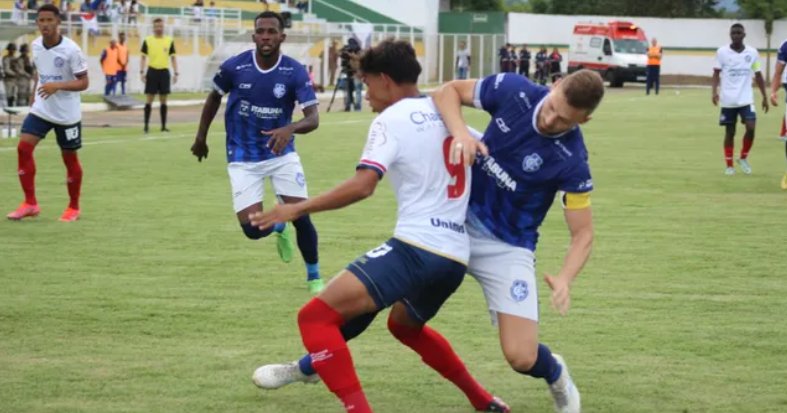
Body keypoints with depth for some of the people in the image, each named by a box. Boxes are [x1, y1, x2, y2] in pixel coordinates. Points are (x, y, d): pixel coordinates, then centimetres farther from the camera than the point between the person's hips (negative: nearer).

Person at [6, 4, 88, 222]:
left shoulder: (71, 50, -19)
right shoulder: (35, 45, -1)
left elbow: (84, 82, -17)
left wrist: (57, 86, -30)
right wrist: (35, 92, 11)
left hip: (67, 113, -5)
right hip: (41, 109, 5)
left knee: (69, 158, 6)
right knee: (23, 147, -10)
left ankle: (73, 207, 24)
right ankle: (30, 203, -2)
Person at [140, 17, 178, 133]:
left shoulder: (169, 41, 4)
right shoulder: (147, 41, 2)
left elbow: (173, 58, 8)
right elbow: (144, 57, 5)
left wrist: (176, 73, 0)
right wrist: (142, 72, -6)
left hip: (164, 72, 1)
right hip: (152, 71, -1)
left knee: (163, 100, 5)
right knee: (150, 99, -2)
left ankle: (163, 126, 11)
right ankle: (146, 125, 1)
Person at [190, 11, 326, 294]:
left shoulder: (295, 72, -15)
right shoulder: (234, 67, -12)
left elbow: (313, 118, -23)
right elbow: (214, 98, 8)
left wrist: (290, 129, -44)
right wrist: (201, 137, 13)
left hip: (281, 153, 0)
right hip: (243, 159, 0)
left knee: (301, 216, -11)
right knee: (253, 228, -10)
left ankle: (314, 277, 14)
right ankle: (278, 228, 30)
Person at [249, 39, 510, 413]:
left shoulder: (392, 119, -5)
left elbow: (362, 186, -17)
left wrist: (297, 209, -11)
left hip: (416, 248, -9)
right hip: (456, 257, 9)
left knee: (316, 317, -10)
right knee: (405, 325, 37)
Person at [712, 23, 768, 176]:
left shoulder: (752, 52, 3)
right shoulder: (722, 52, -3)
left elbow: (758, 75, 10)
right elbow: (716, 73, -2)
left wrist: (765, 97, 9)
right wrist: (715, 91, -18)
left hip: (746, 99, 1)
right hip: (728, 100, -1)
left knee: (751, 127, -14)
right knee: (729, 132, 5)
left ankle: (743, 158, 9)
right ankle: (729, 165, 15)